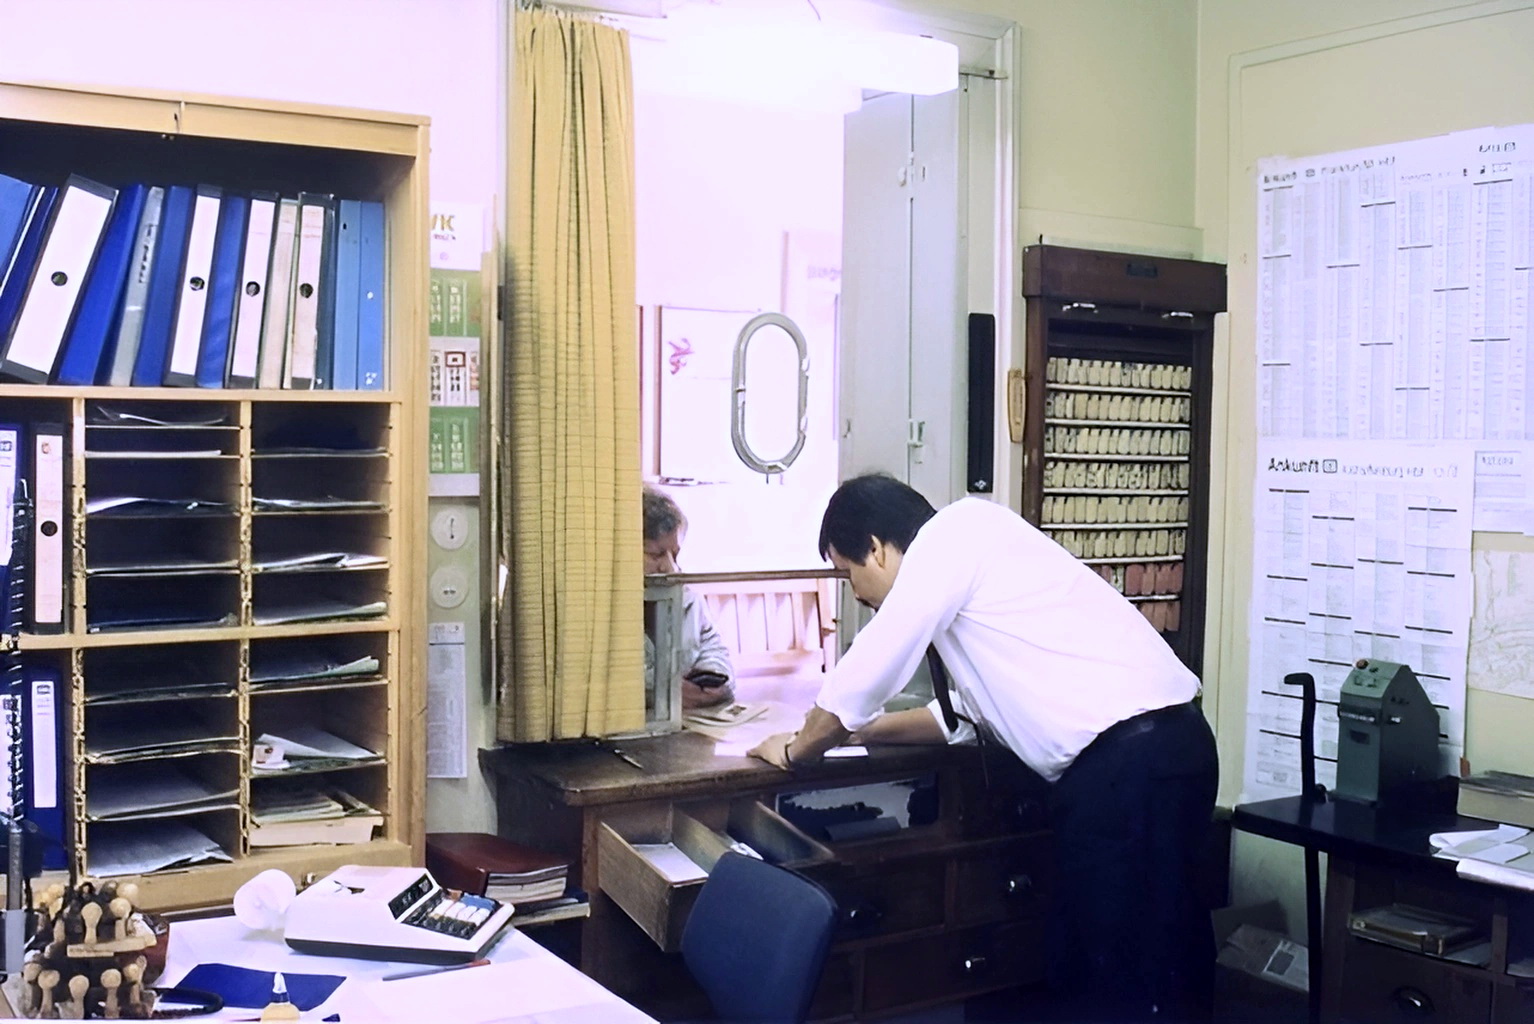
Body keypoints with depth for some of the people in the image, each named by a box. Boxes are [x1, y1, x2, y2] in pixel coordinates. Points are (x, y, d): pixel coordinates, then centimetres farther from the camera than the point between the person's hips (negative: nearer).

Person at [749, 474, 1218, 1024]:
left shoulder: (950, 535, -7)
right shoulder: (962, 553, 21)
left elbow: (861, 678, -4)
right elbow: (967, 712, 31)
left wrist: (796, 748, 13)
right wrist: (864, 731, 32)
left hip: (1131, 760, -10)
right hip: (1144, 752, 10)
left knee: (1129, 978, -2)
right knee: (1081, 958, 17)